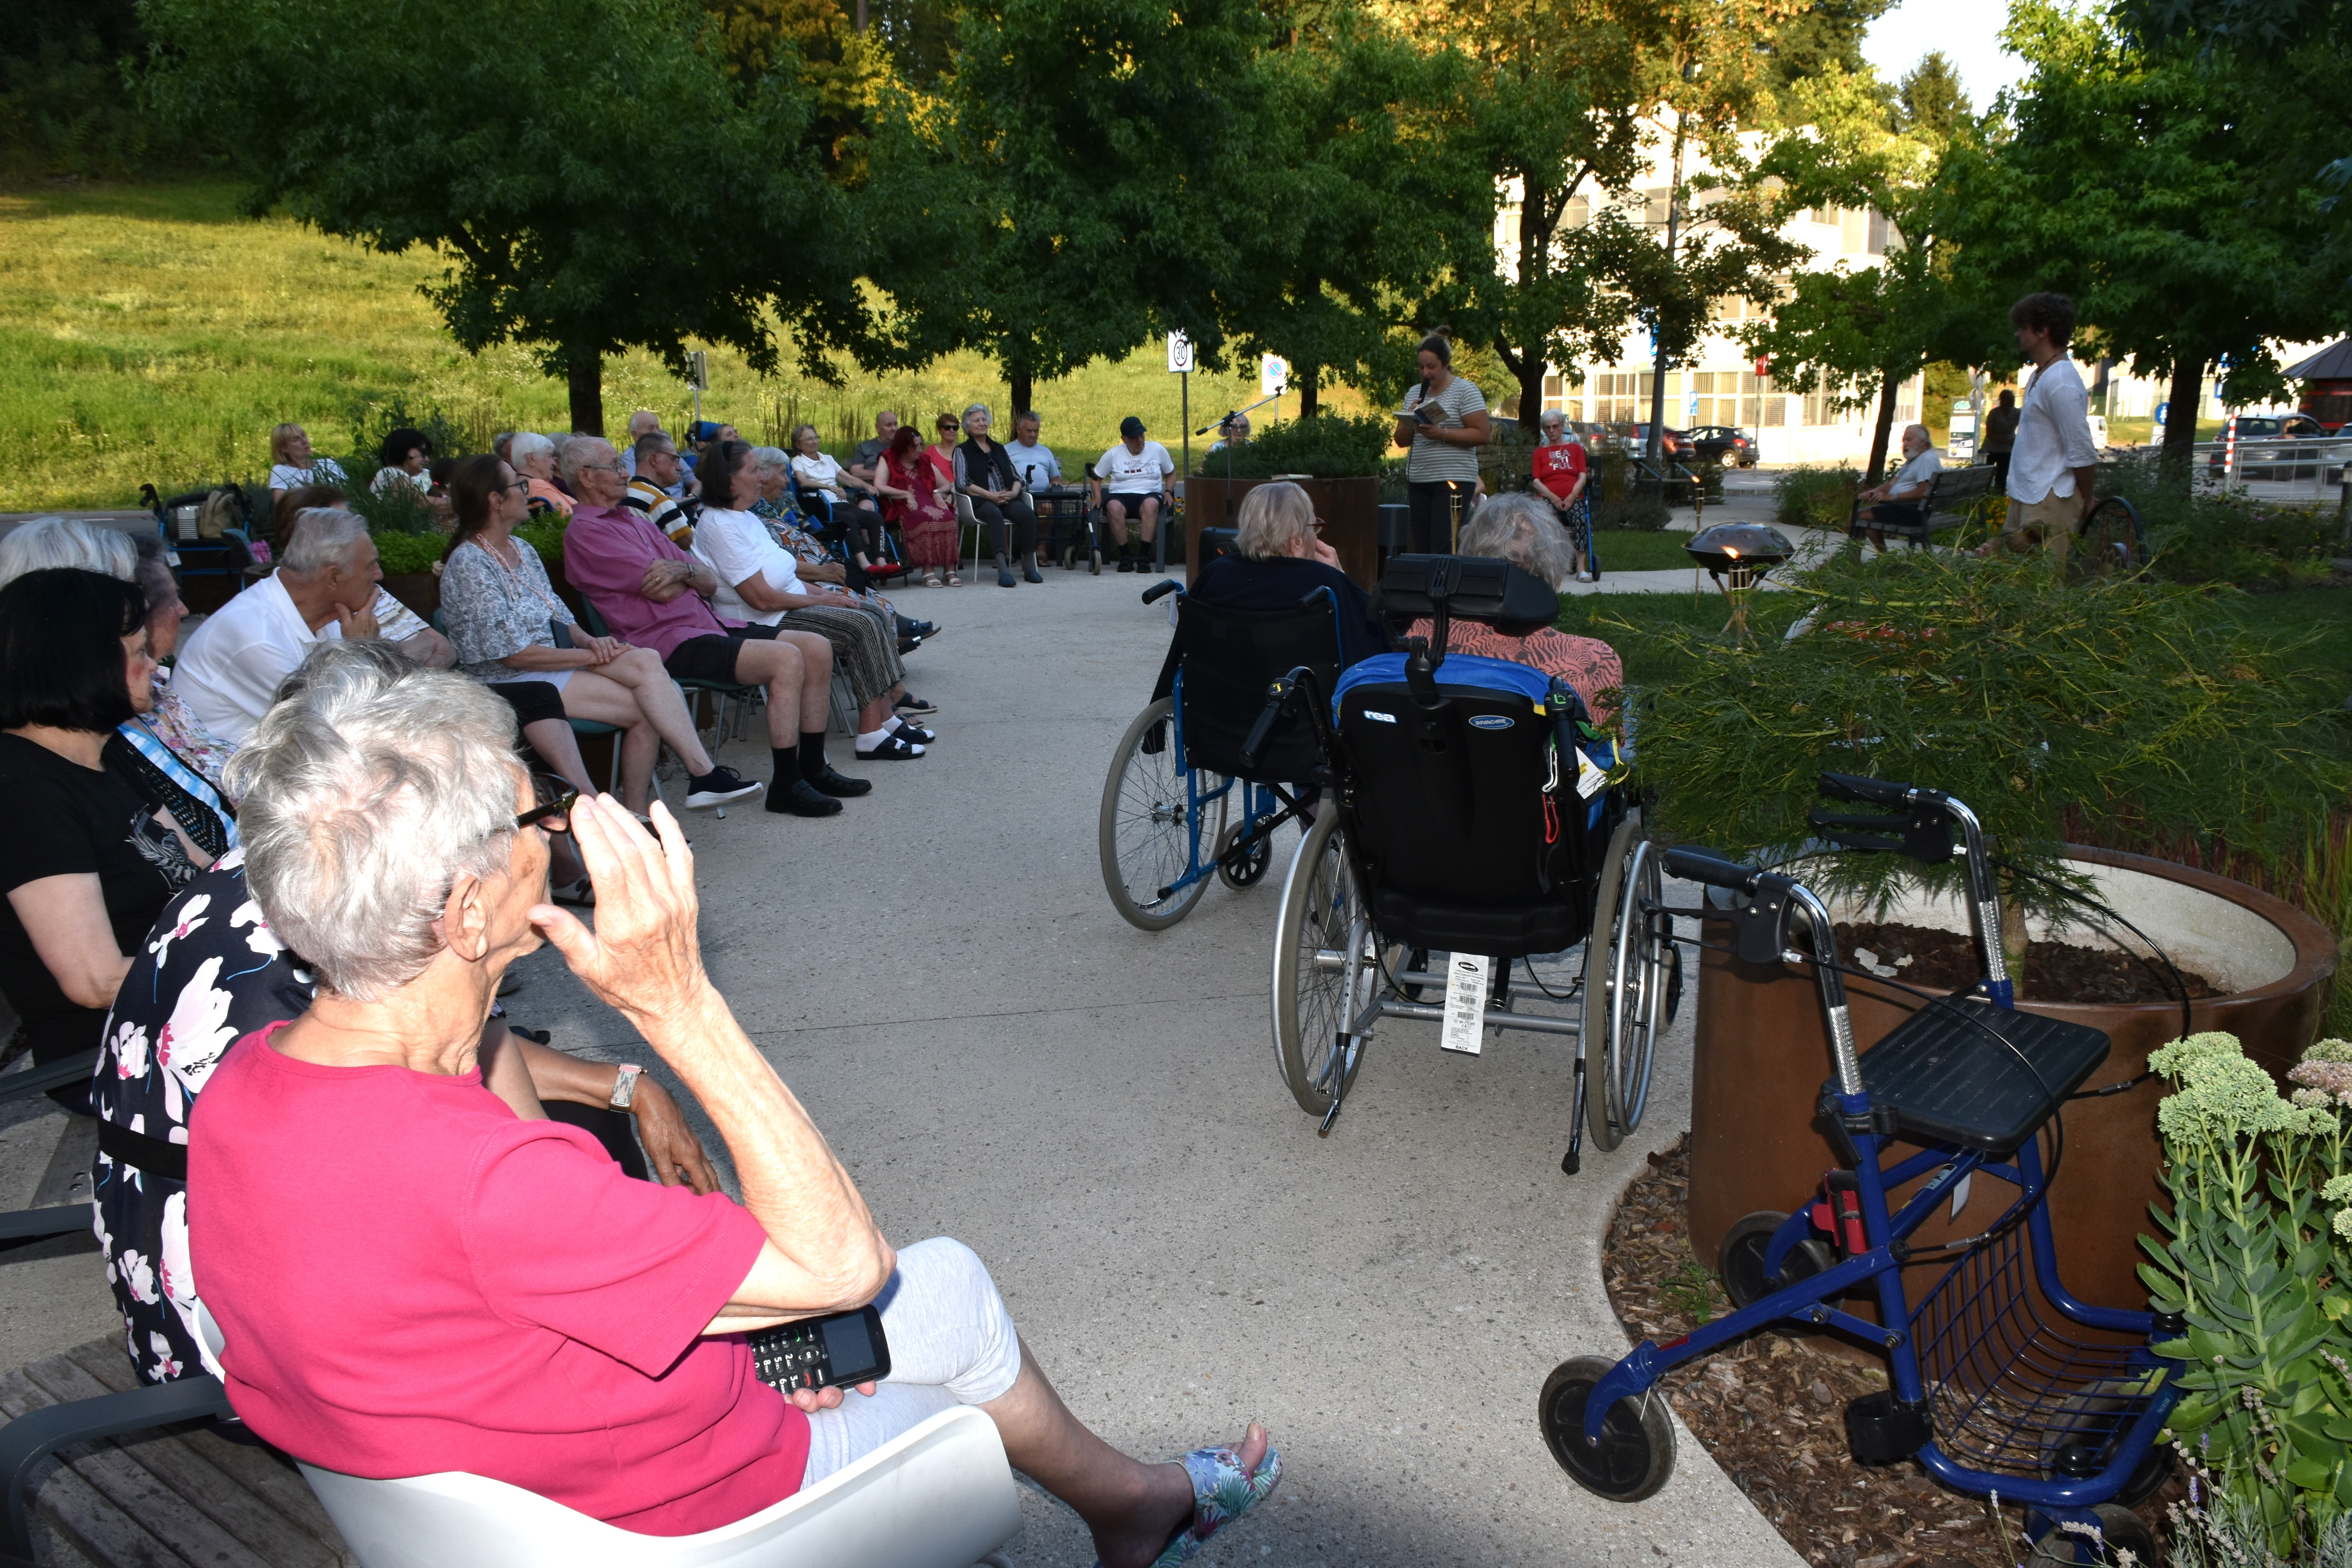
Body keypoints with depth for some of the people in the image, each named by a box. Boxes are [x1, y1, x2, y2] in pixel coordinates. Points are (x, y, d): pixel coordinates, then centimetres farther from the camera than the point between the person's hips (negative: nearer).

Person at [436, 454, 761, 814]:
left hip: (555, 660, 8)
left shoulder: (522, 550, 15)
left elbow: (559, 616, 17)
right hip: (512, 683, -8)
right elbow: (515, 655, -17)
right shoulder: (469, 565, -13)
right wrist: (591, 655, -13)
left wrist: (587, 640, -6)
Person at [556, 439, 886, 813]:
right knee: (786, 659, -26)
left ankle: (813, 767, 3)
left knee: (817, 649, -3)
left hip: (709, 626, 9)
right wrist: (691, 572, 7)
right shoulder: (585, 531, -5)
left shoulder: (634, 520, 24)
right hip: (670, 642, -9)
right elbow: (663, 590, -15)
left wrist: (681, 570, -8)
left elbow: (711, 582, 14)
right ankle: (786, 785, -19)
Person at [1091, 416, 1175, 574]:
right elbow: (1097, 477, 16)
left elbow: (1171, 472, 21)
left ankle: (1144, 556, -37)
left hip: (1149, 495, 0)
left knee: (1151, 504, -38)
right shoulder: (1114, 454, 8)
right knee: (1114, 507, -37)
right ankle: (1125, 555, -29)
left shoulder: (1157, 450, 9)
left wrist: (1168, 492, 4)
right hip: (1121, 496, 0)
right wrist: (1098, 497, -1)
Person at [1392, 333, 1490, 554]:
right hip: (1418, 481, 6)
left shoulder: (1465, 390, -1)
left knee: (1444, 548, -12)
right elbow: (1401, 441, 16)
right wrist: (1410, 421, -5)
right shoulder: (1415, 394, 16)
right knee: (1421, 548, 2)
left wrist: (1442, 433, -18)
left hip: (1454, 480, -6)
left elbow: (1481, 435, -10)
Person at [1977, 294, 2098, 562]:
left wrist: (2086, 503, -6)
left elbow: (2083, 454, -18)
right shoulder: (2041, 376, 15)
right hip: (2026, 498, 10)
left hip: (2050, 505, -10)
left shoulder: (2060, 382, -18)